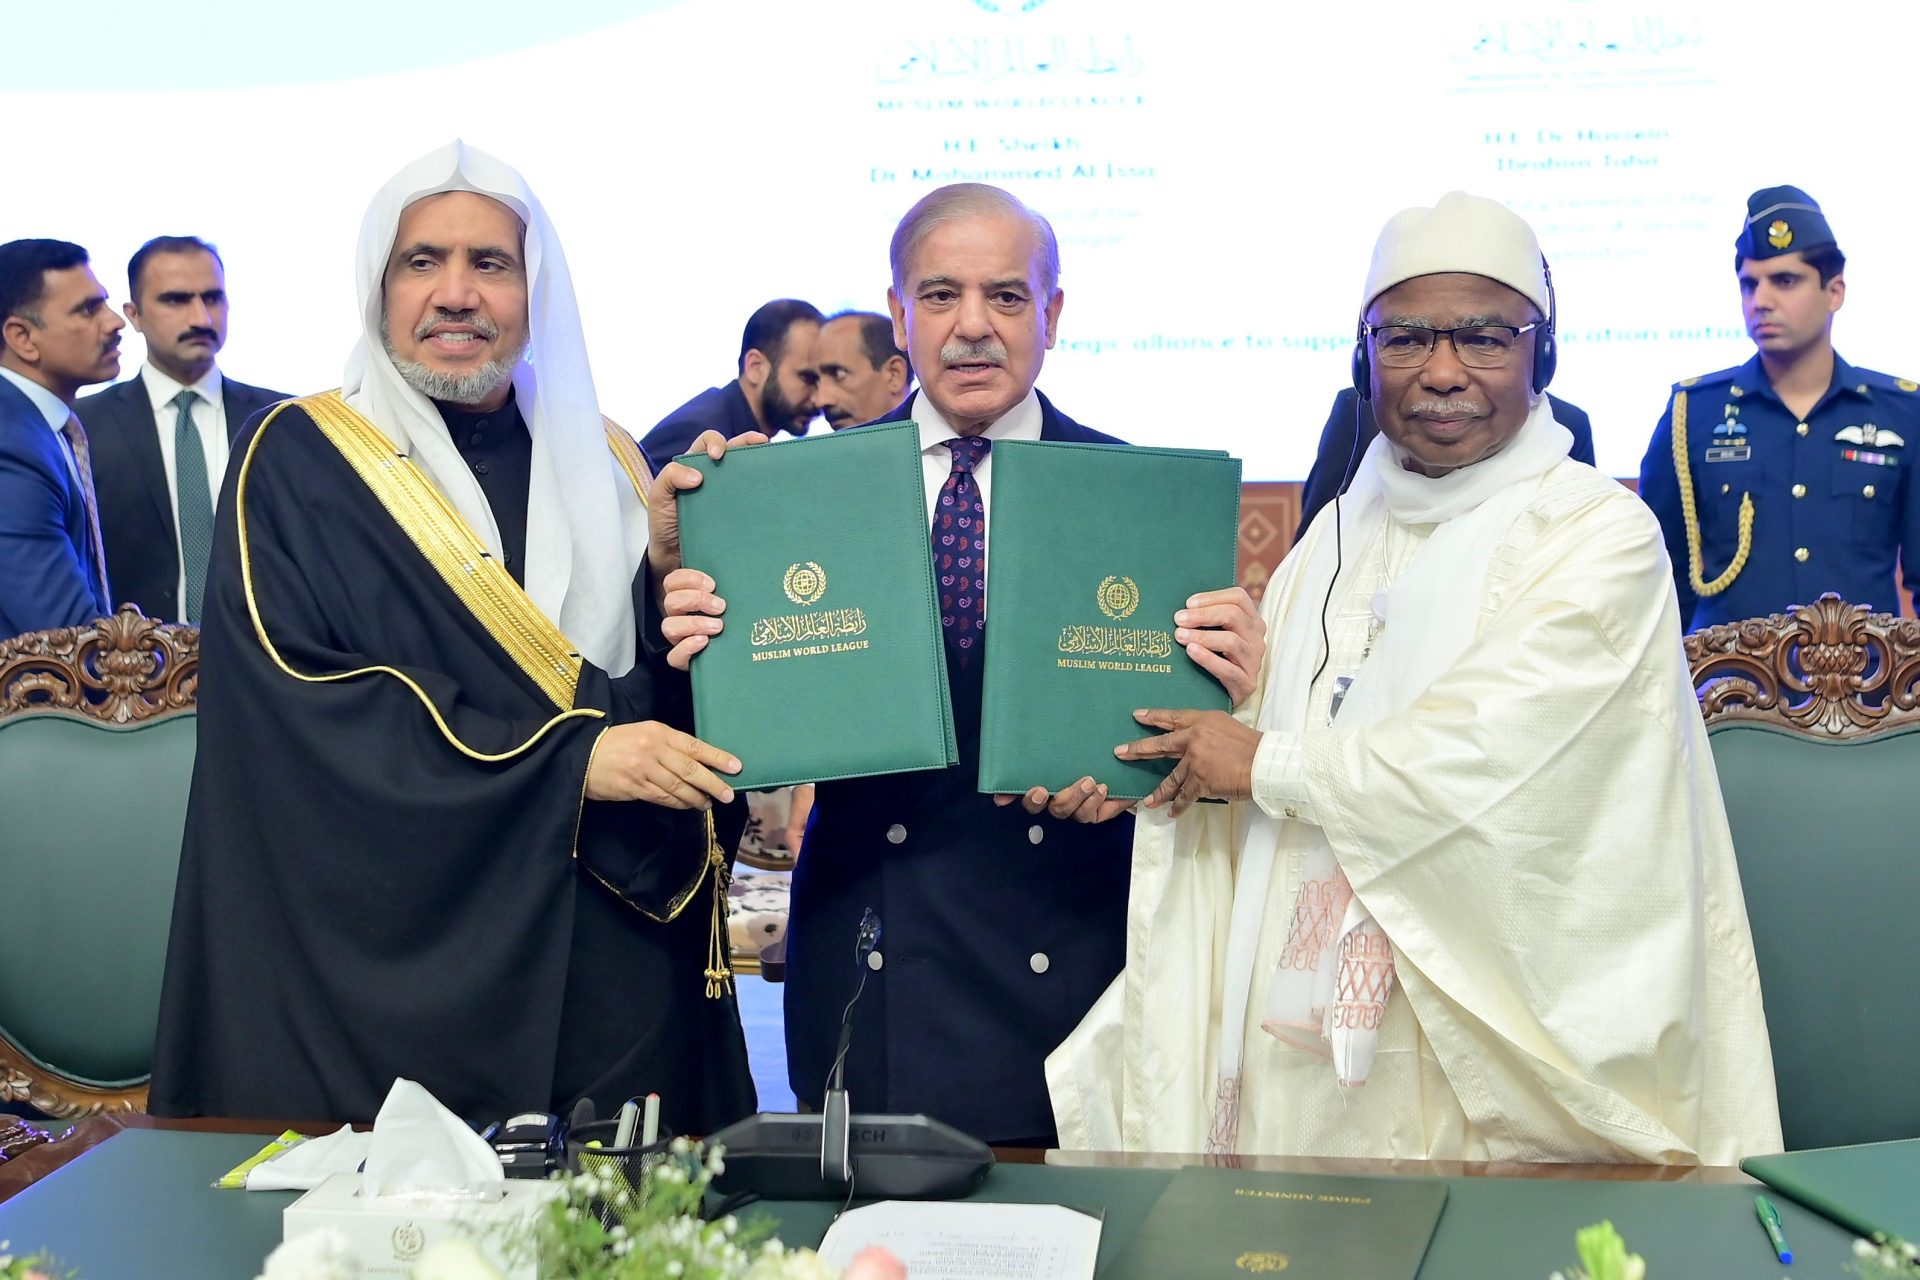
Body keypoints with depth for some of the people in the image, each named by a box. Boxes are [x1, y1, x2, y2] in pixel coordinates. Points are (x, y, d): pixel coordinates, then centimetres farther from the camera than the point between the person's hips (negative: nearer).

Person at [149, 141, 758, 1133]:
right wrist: (569, 763, -18)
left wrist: (673, 574, -11)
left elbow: (682, 696, 10)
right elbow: (295, 695, -14)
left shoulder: (601, 462, 11)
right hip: (392, 962, -3)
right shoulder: (298, 459, -1)